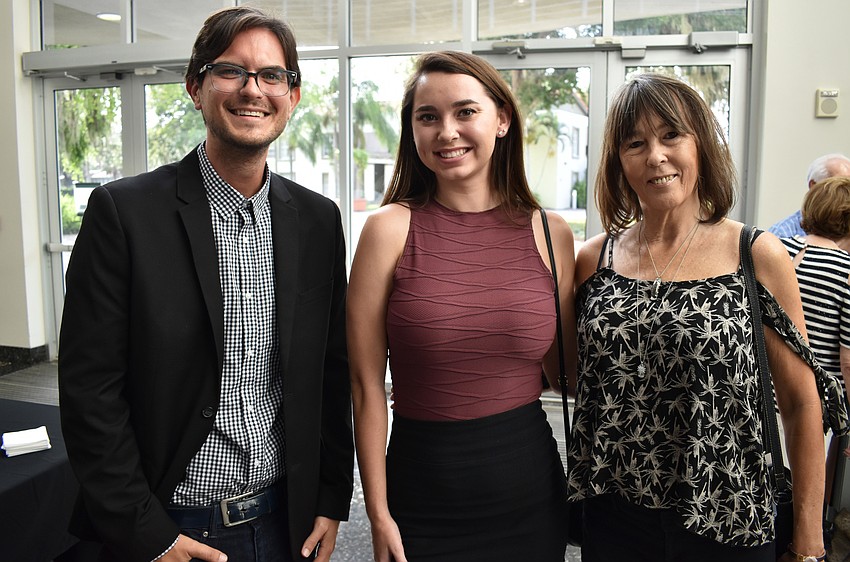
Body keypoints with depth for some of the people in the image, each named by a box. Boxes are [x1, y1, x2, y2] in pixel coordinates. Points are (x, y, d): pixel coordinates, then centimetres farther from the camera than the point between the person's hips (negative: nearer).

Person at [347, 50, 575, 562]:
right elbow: (367, 385, -8)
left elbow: (565, 370, 7)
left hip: (531, 487, 3)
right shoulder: (391, 229, -10)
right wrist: (378, 513, -7)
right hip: (422, 488, -2)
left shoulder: (551, 233, -2)